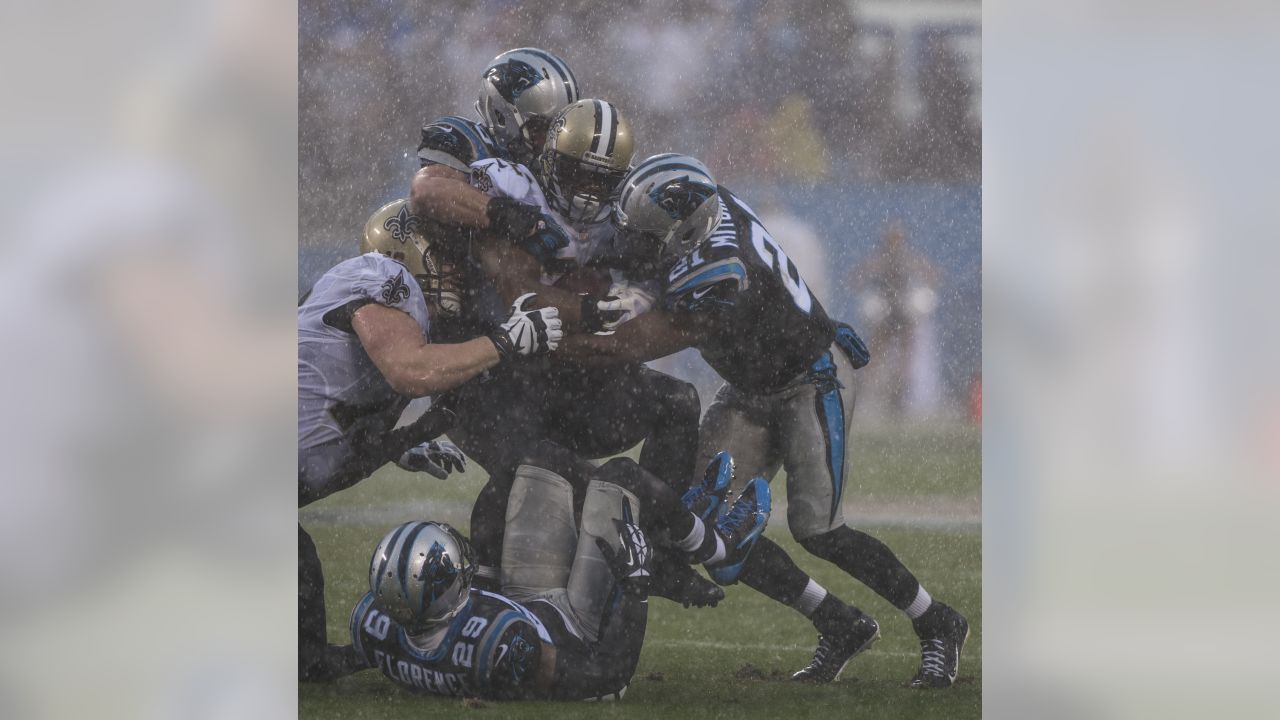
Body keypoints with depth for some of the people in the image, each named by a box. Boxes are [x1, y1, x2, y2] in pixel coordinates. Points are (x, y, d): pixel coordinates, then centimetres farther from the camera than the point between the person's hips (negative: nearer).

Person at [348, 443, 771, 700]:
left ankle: (678, 521, 30)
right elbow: (606, 678, -34)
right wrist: (635, 585, -32)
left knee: (547, 459, 7)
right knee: (619, 477, -3)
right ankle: (715, 544, 29)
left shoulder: (374, 625, -30)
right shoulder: (502, 645, -47)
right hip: (580, 634, -6)